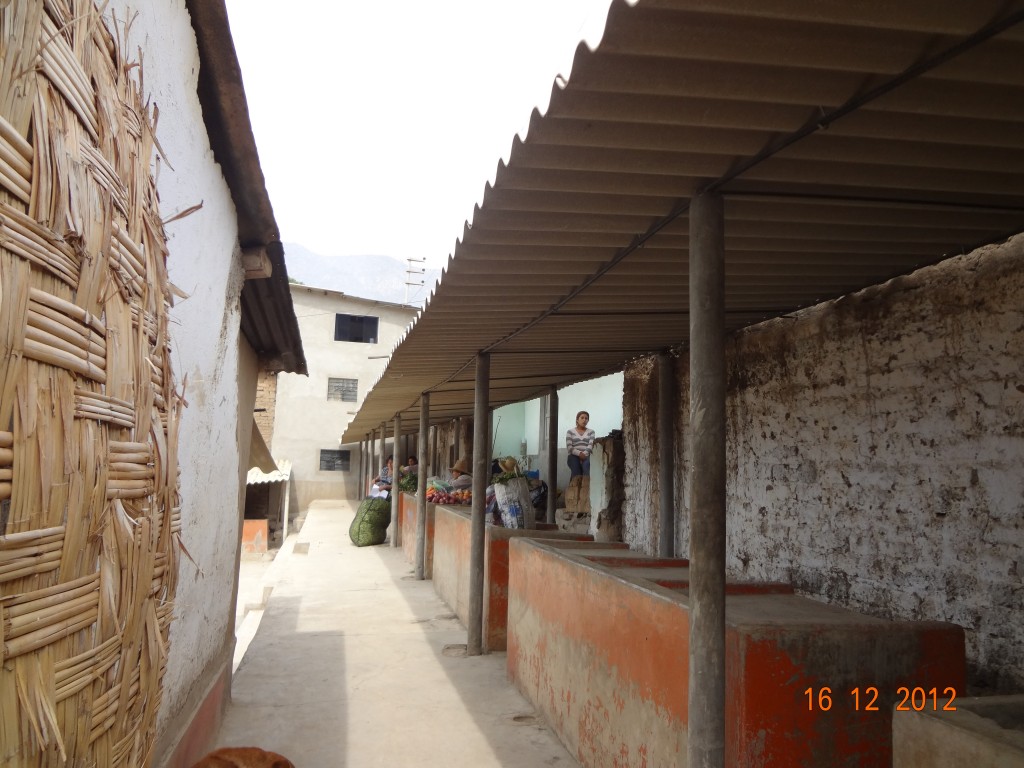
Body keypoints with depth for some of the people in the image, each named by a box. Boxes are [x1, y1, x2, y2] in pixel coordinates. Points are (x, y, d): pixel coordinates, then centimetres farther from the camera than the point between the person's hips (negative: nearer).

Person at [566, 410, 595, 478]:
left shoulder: (591, 432, 18)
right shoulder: (570, 431, 15)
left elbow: (591, 445, 2)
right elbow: (569, 447, 2)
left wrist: (584, 454, -15)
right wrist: (579, 453, -13)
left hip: (586, 457, 1)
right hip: (574, 457, -1)